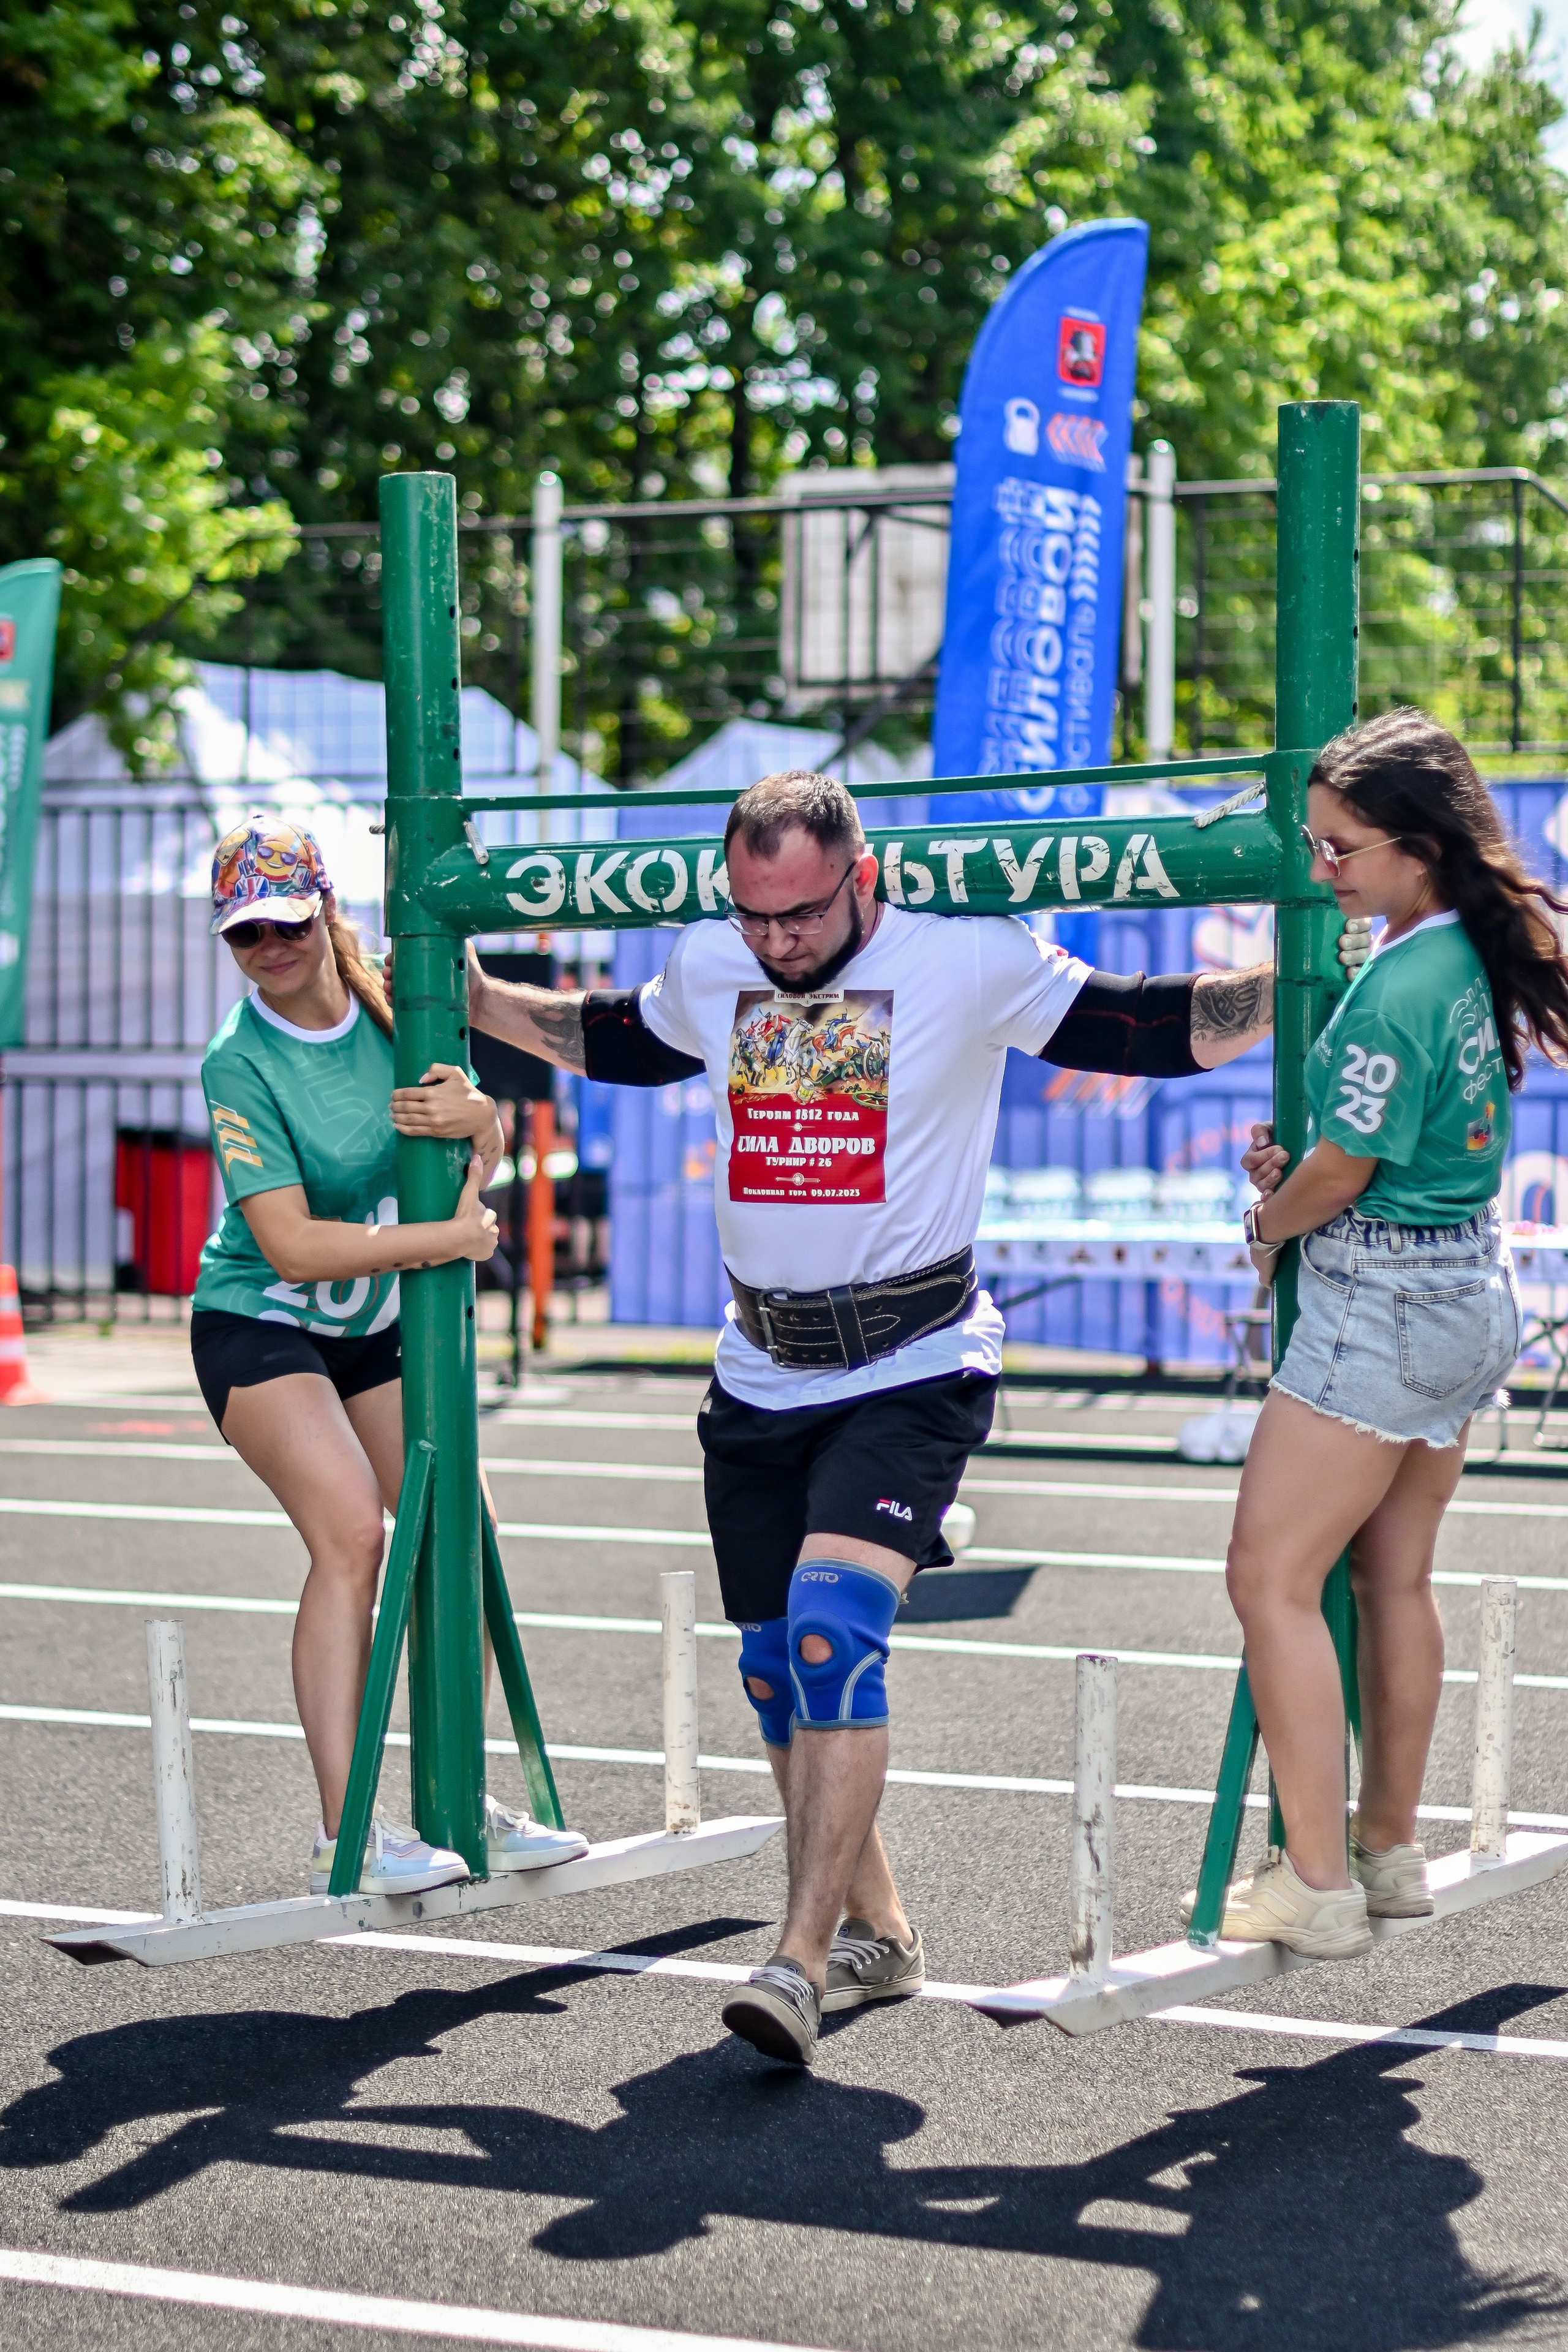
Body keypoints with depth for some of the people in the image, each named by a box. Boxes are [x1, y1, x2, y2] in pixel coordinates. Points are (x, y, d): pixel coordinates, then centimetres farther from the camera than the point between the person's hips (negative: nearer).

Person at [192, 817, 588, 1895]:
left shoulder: (388, 1008, -5)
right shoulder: (240, 1064, -20)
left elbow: (491, 1146, 4)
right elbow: (293, 1244, -26)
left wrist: (475, 1115, -21)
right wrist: (453, 1237, -22)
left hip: (380, 1323, 6)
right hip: (261, 1326, -6)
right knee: (352, 1530, -23)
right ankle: (345, 1833, -24)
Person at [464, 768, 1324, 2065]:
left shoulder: (972, 960, -10)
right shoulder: (707, 967, 4)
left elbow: (1156, 1029, -3)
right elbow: (616, 1041, 26)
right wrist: (468, 995, 24)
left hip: (911, 1372, -6)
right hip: (760, 1375, 6)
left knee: (832, 1628, -23)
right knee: (778, 1664, 11)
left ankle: (802, 1962, -23)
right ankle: (874, 1931, 29)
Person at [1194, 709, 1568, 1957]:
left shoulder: (1398, 986, -23)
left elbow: (1341, 1174, -16)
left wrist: (1269, 1226, 4)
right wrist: (1305, 1175, 8)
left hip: (1381, 1307, -10)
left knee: (1272, 1581, -3)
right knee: (1397, 1577, 18)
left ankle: (1316, 1885, -3)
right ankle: (1391, 1849, 26)